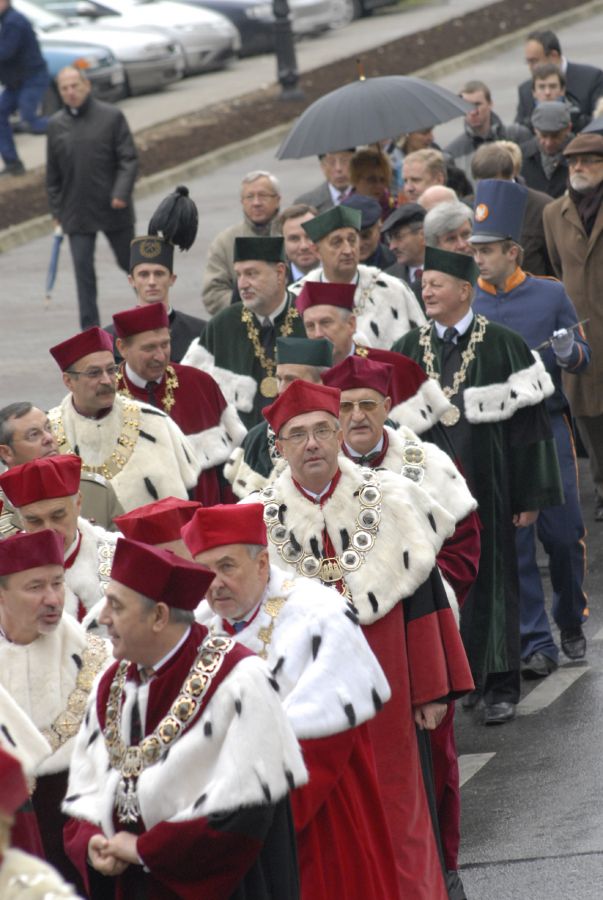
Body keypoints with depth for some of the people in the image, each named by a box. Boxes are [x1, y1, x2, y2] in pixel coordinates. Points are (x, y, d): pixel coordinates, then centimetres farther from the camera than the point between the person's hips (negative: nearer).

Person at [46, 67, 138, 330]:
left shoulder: (111, 116, -4)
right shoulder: (56, 125, 5)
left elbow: (129, 159, -6)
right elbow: (53, 173, 11)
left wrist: (121, 193, -19)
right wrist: (56, 210, 8)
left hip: (113, 209, -2)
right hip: (77, 214, 2)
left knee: (129, 260, 13)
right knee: (83, 268, -4)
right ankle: (90, 327, 1)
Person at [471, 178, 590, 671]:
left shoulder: (551, 294, 2)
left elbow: (584, 359, 7)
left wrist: (568, 352, -15)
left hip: (548, 430, 0)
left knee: (564, 534, 3)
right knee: (512, 542, -2)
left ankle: (572, 624, 25)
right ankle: (536, 645, 3)